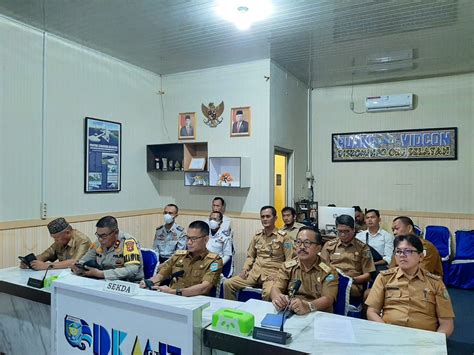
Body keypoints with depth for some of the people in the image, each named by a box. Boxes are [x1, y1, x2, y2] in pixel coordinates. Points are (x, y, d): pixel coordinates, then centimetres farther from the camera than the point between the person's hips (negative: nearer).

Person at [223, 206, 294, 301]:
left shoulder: (283, 237, -3)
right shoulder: (257, 235, 12)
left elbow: (289, 260, -4)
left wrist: (278, 274, -16)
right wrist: (245, 269, 4)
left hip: (272, 273, -5)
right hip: (255, 271, 5)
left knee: (269, 292, -37)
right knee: (228, 284, -11)